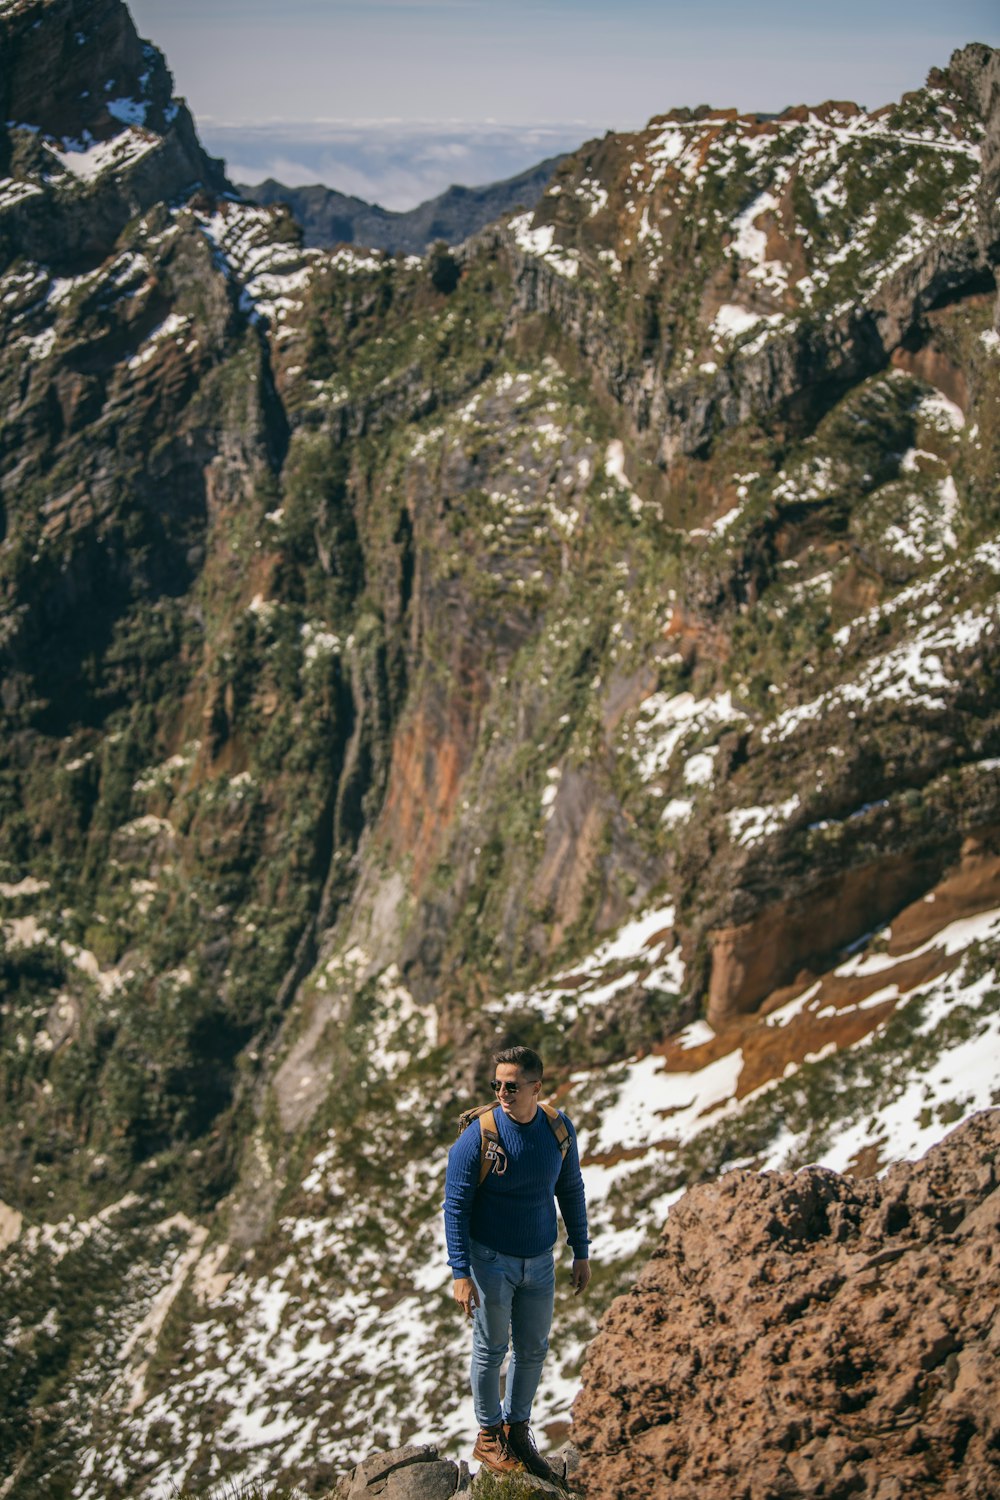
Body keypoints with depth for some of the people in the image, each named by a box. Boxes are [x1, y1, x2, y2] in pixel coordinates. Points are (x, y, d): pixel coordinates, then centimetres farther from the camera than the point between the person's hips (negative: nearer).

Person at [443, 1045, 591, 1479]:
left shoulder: (559, 1129, -6)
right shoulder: (477, 1136, -18)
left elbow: (571, 1191, 7)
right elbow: (455, 1205, -14)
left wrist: (581, 1253, 9)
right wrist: (461, 1272, -18)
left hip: (540, 1262, 4)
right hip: (491, 1261, -4)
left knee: (533, 1349, 14)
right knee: (491, 1349, 9)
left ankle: (517, 1429, 32)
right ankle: (488, 1436, 26)